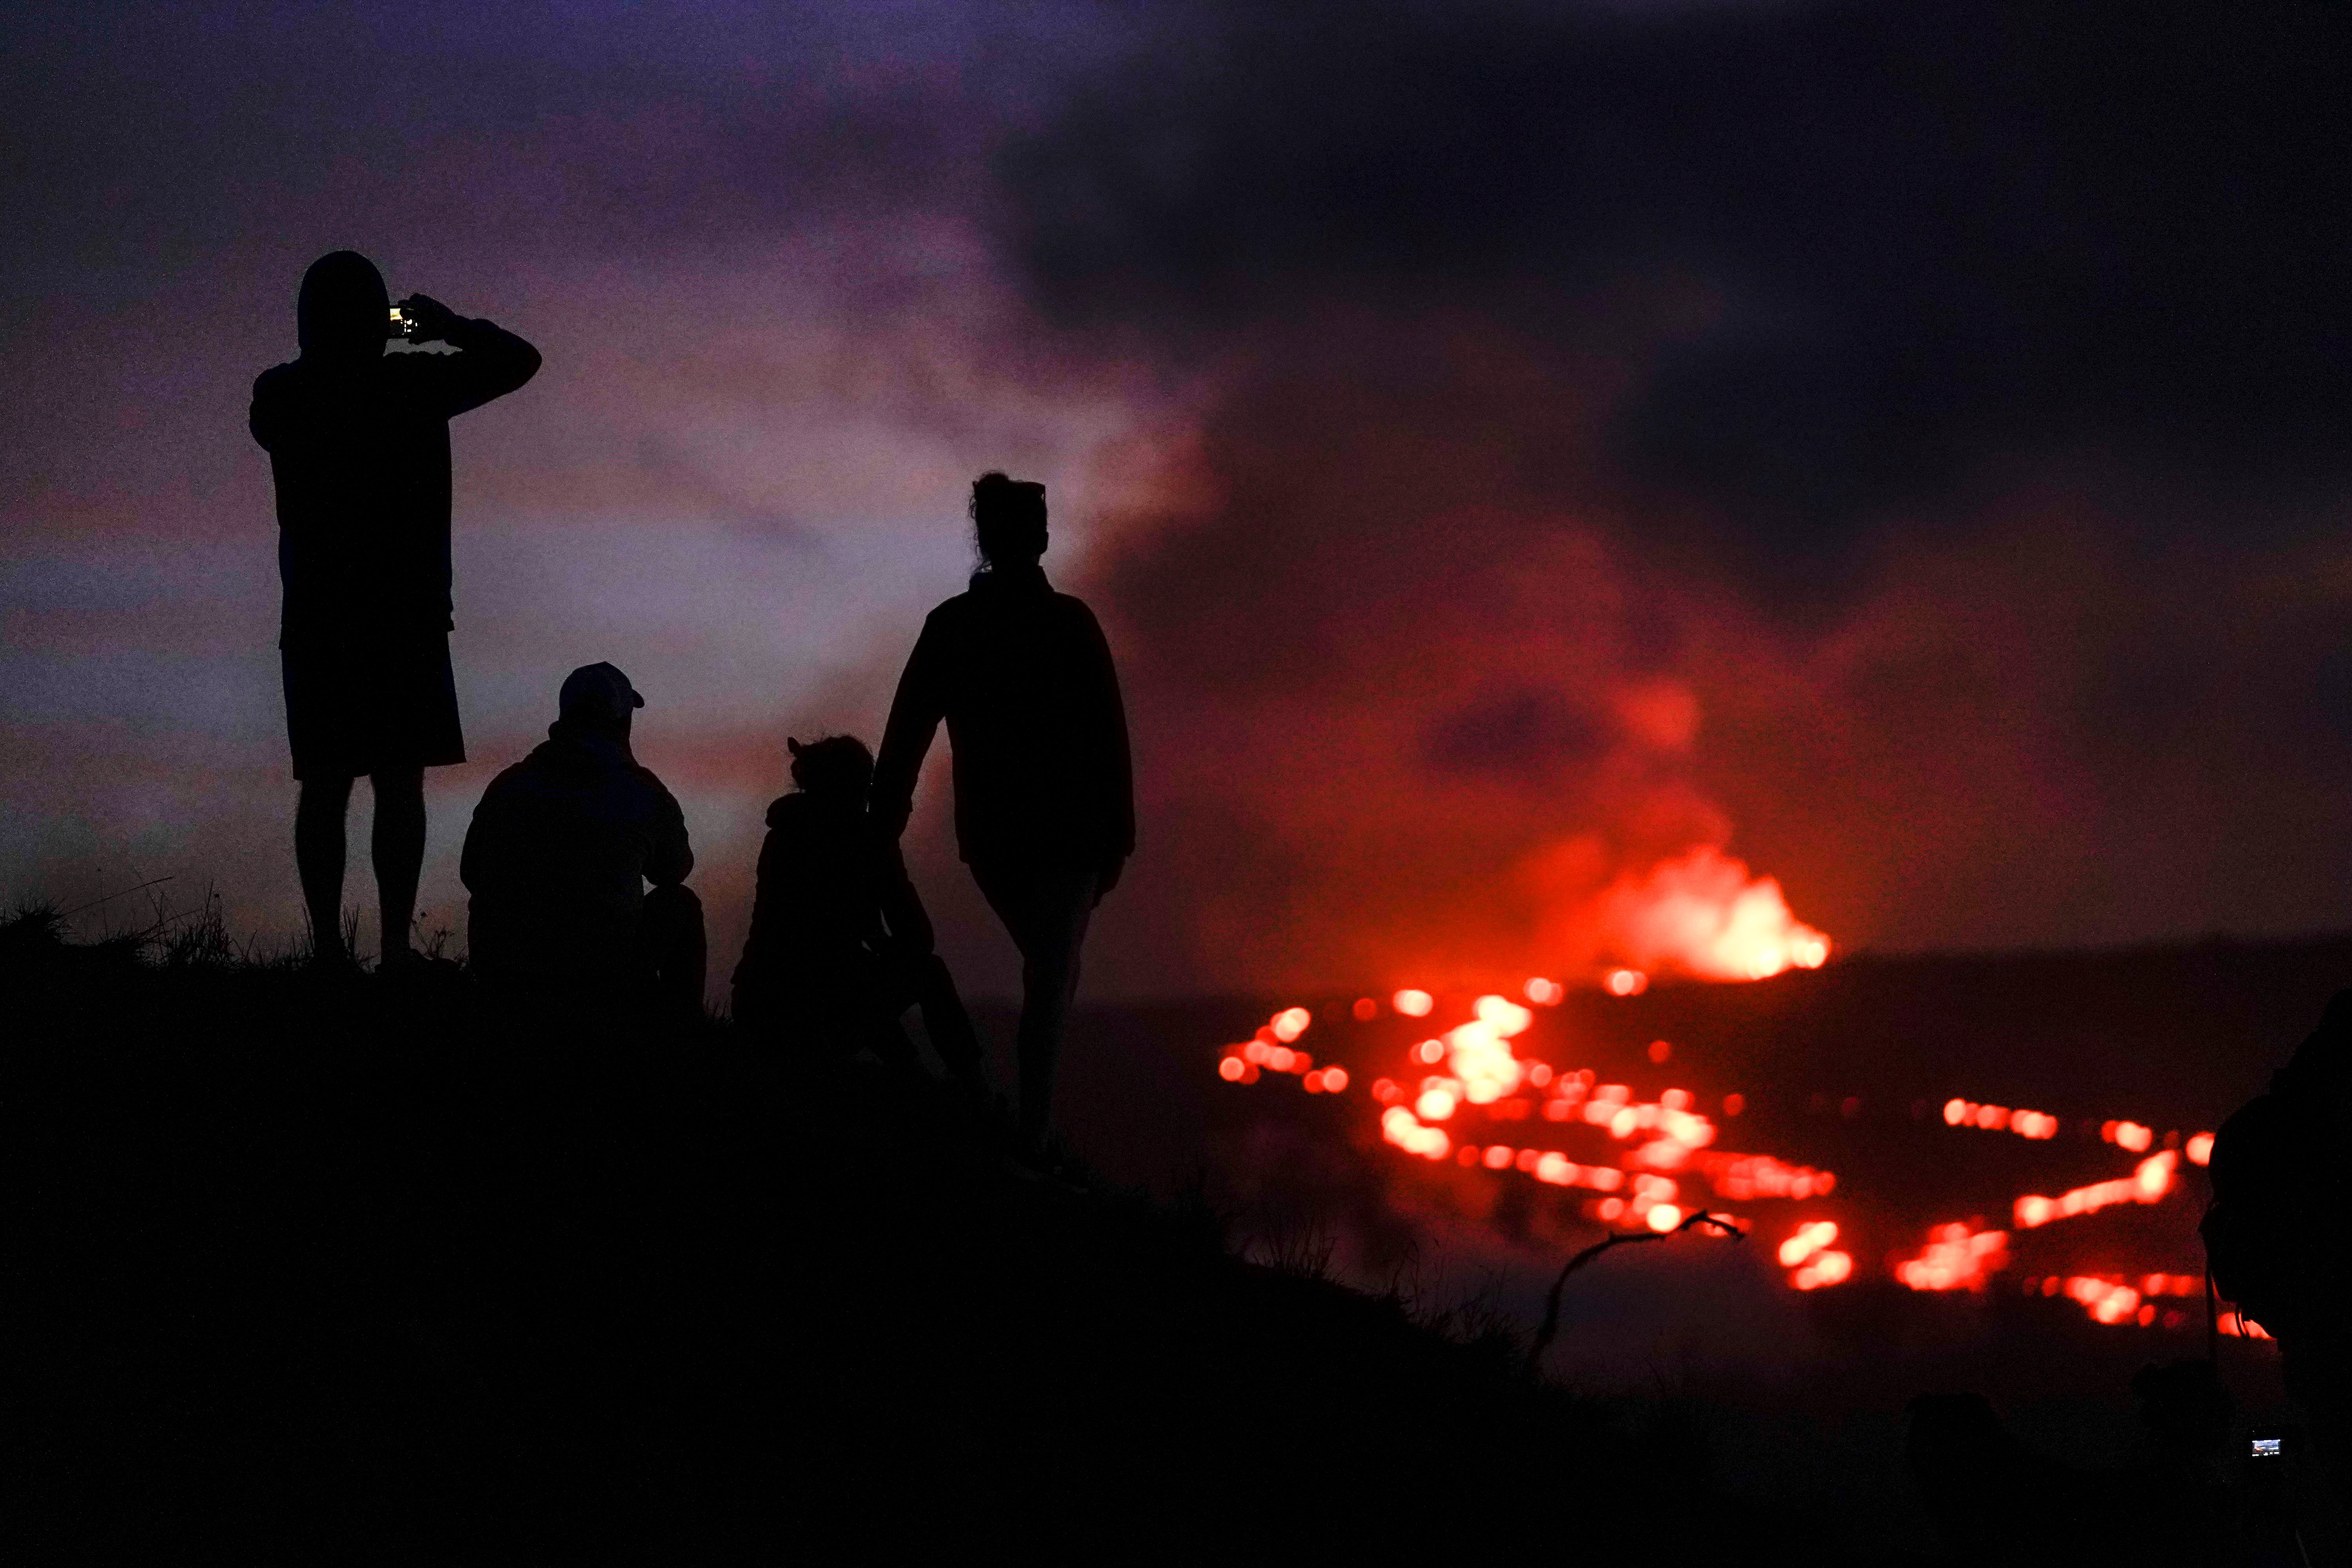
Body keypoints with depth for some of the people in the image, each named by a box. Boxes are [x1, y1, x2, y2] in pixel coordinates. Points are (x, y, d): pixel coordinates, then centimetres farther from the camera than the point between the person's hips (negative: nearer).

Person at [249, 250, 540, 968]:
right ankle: (395, 948, -10)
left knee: (325, 787, 3)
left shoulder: (280, 396, 2)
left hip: (317, 618, 3)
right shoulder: (411, 385, -7)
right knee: (399, 784, -2)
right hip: (404, 614, -3)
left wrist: (329, 354, 28)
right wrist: (449, 326, 17)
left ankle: (329, 947, -5)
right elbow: (520, 360, 2)